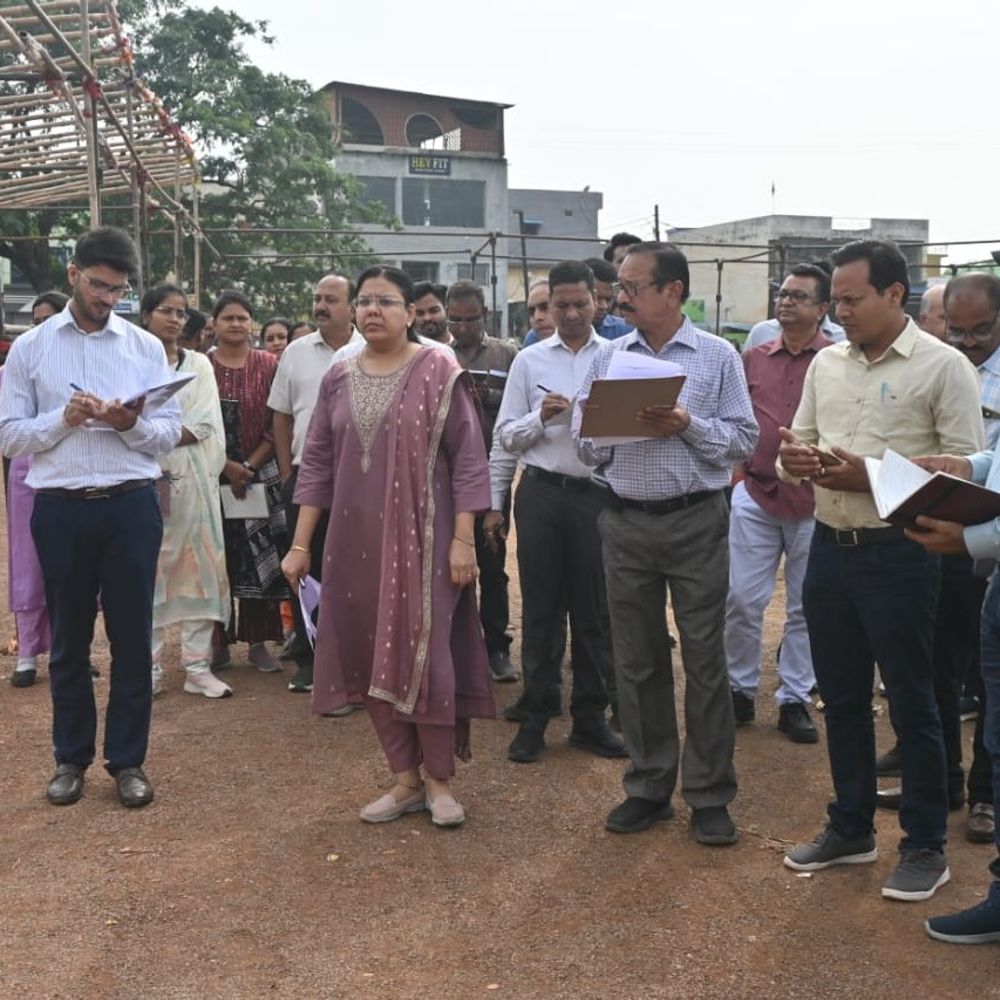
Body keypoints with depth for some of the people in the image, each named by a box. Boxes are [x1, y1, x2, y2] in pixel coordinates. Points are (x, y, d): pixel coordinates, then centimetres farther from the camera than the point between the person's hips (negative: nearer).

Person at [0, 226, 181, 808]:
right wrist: (64, 418, -15)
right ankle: (71, 759, 25)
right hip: (61, 509, 0)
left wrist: (131, 423, -18)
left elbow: (171, 433, 1)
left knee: (133, 638, 5)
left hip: (132, 505, 0)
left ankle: (128, 760, 18)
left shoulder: (147, 347, 5)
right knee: (69, 640, 11)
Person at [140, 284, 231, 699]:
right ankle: (150, 667, 9)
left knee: (197, 568, 0)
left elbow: (204, 425, -2)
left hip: (191, 478, 2)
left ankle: (198, 667, 6)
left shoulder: (198, 364, 9)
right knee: (147, 571, 1)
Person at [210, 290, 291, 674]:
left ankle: (257, 641, 7)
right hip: (211, 477, 0)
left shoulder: (268, 365, 4)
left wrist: (249, 466, -9)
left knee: (260, 560, -1)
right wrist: (226, 465, -11)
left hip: (259, 476, 0)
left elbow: (276, 425, 0)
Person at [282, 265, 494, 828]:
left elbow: (468, 458, -7)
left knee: (424, 655, -2)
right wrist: (301, 544, 6)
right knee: (371, 657, 8)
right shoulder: (339, 379, 8)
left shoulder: (439, 373, -5)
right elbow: (317, 463, 9)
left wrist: (463, 538, -13)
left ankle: (440, 780, 16)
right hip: (357, 540, 5)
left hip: (422, 537, -5)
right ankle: (406, 780, 21)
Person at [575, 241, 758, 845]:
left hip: (696, 521, -3)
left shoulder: (717, 357, -1)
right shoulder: (608, 358, 8)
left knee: (705, 659, 3)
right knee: (637, 660, 10)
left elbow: (745, 438, -4)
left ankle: (710, 795, 15)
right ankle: (649, 786, 24)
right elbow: (588, 446, 7)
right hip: (625, 522, 3)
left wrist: (688, 426, -17)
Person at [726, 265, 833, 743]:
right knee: (741, 599, 4)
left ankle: (794, 700, 21)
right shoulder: (754, 359, 7)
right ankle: (741, 690, 21)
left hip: (813, 501, -2)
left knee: (805, 607, 9)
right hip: (756, 493, 3)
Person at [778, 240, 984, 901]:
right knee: (842, 697, 15)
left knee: (911, 702, 4)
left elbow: (967, 467, -13)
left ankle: (926, 846, 19)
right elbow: (801, 441, 16)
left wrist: (873, 477, -20)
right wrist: (795, 460, -8)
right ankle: (851, 829, 30)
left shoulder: (943, 366, -9)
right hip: (830, 547, 6)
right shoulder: (827, 363, 9)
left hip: (899, 554, -6)